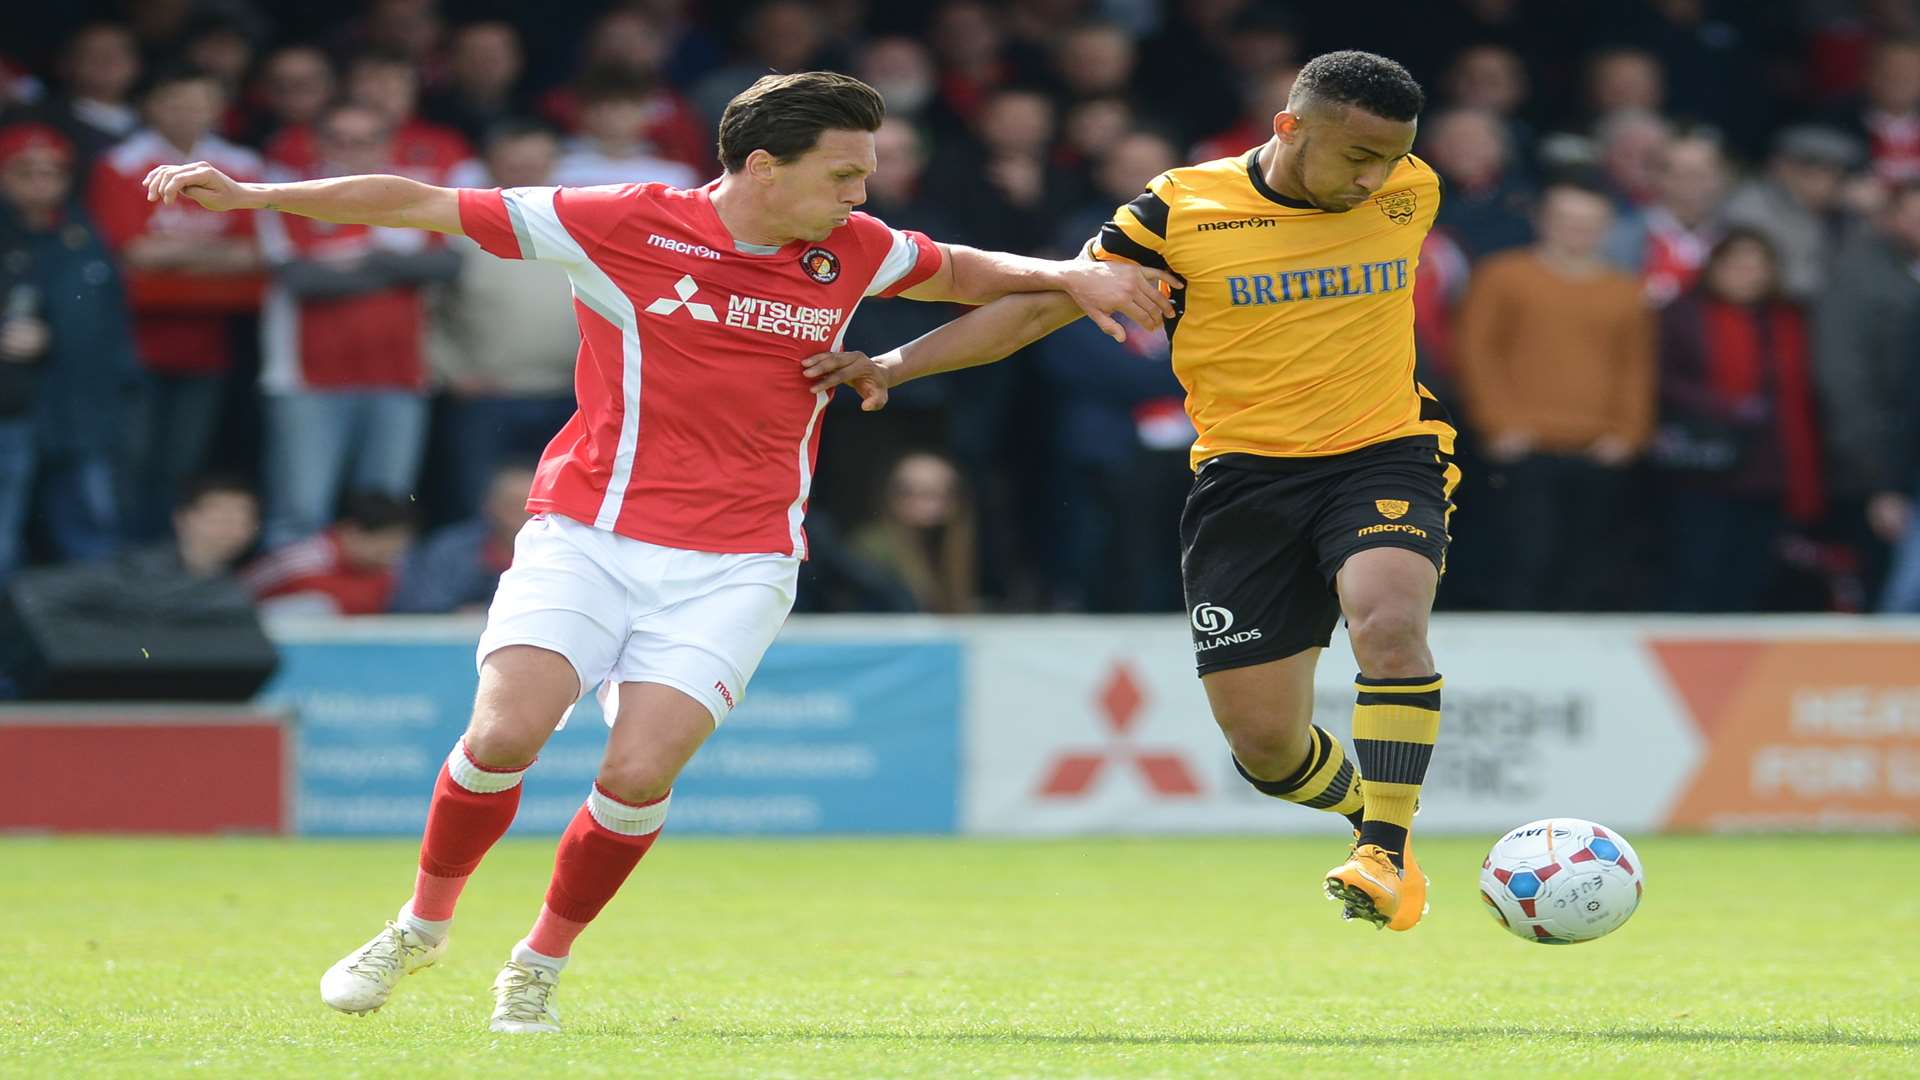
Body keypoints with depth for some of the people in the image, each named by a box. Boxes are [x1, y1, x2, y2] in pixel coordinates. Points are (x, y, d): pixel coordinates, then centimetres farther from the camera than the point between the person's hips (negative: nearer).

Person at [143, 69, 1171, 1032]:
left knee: (638, 774, -15)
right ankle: (422, 922, 11)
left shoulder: (852, 251, 2)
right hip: (586, 536, -2)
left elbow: (960, 272, 25)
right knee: (503, 736, -18)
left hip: (734, 567, 2)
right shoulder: (624, 227, -9)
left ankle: (538, 968, 10)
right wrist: (252, 196, -8)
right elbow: (422, 206, -6)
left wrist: (1065, 276, 6)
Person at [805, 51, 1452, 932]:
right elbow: (1042, 305, -5)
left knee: (1388, 619, -32)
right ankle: (1377, 817, 28)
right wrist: (894, 365, -12)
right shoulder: (1182, 210, -7)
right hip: (1244, 472, 0)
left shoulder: (1412, 193, 0)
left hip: (1383, 455, 0)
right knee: (1261, 741, -2)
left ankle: (1388, 855, -25)